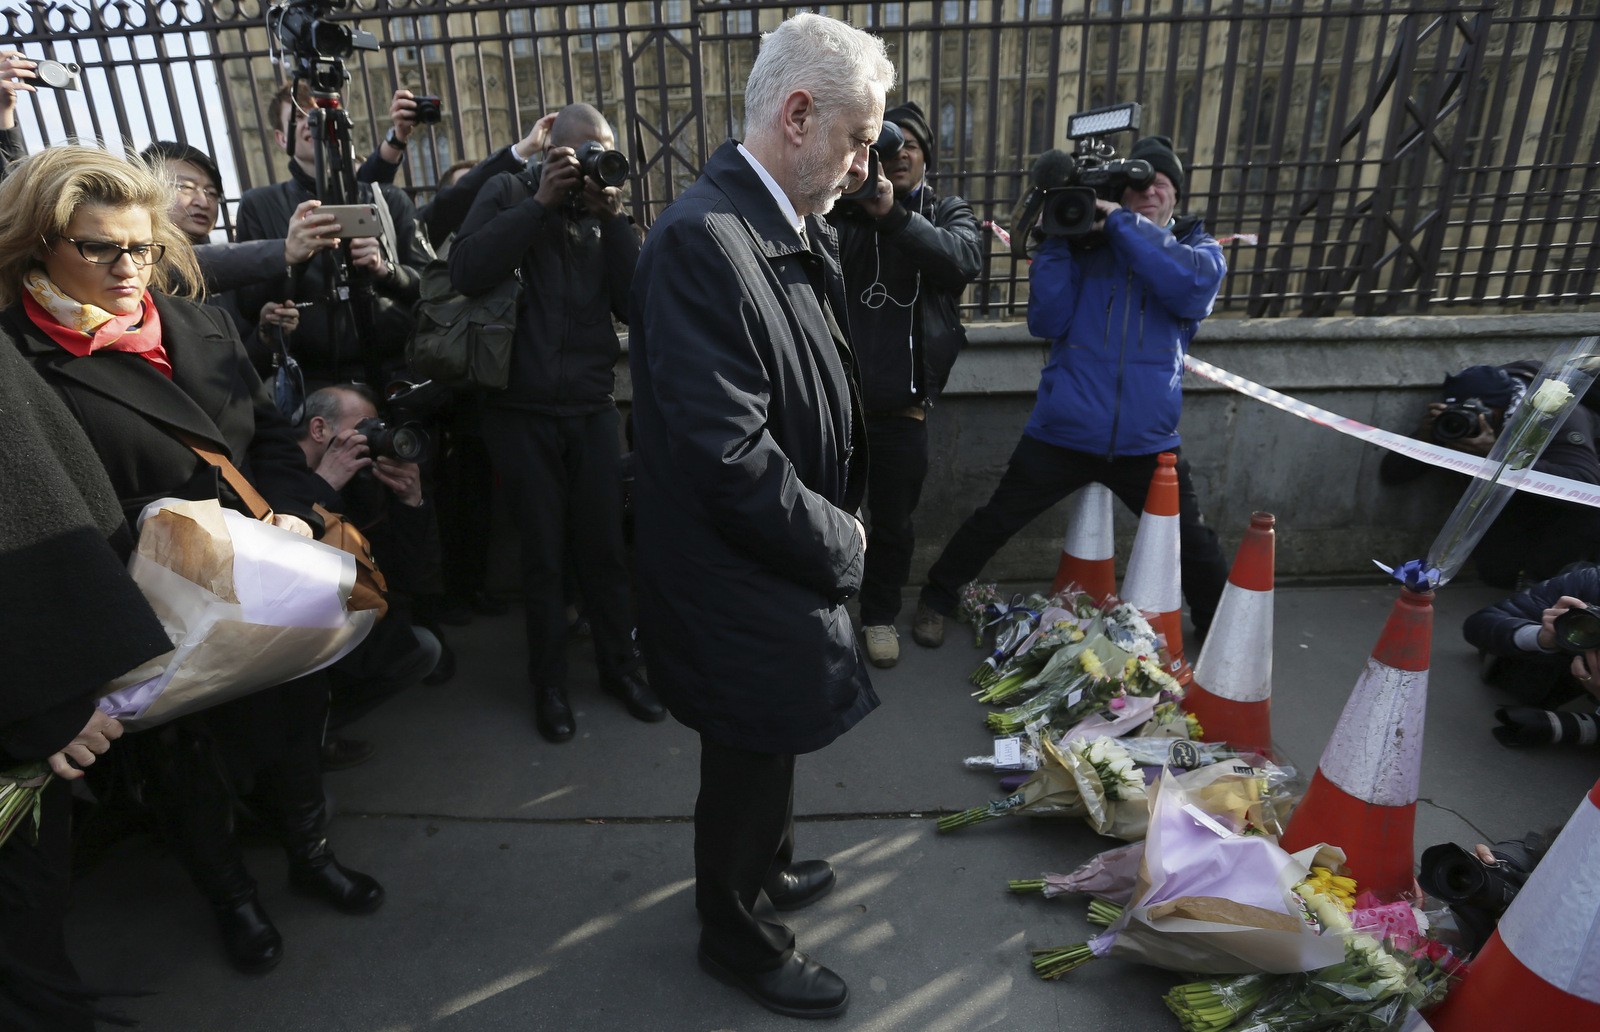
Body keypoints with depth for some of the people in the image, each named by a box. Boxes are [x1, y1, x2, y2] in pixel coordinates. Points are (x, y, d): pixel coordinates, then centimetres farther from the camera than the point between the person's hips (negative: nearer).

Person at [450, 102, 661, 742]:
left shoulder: (606, 211, 9)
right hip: (523, 411, -2)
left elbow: (633, 305, -3)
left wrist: (613, 218, -10)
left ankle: (619, 664, 25)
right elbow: (467, 272, -15)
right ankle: (549, 683, 23)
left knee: (604, 545, 7)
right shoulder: (511, 194, 2)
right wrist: (540, 203, -15)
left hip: (592, 408, 2)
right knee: (543, 552, 7)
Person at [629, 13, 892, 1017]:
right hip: (743, 586, -8)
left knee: (768, 749, 28)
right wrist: (840, 546, -15)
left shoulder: (800, 232, 2)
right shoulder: (702, 240, -26)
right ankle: (739, 933, 41)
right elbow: (728, 457, -30)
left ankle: (766, 868, 54)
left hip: (789, 559, 8)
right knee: (750, 764, 15)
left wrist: (835, 529, 2)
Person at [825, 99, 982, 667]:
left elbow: (965, 259, -14)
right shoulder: (846, 209, 5)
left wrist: (893, 215, -25)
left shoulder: (948, 212, 9)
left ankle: (880, 613, 34)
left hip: (902, 405, 1)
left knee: (893, 522, 13)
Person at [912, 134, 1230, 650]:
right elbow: (1046, 321, -9)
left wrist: (1121, 223, -19)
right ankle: (936, 601, 27)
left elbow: (1194, 286, -19)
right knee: (995, 522, 7)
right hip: (1063, 432, -1)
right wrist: (1054, 242, -16)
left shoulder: (1198, 248, 5)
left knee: (1194, 546, 13)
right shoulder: (1085, 247, 2)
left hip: (1147, 442, 1)